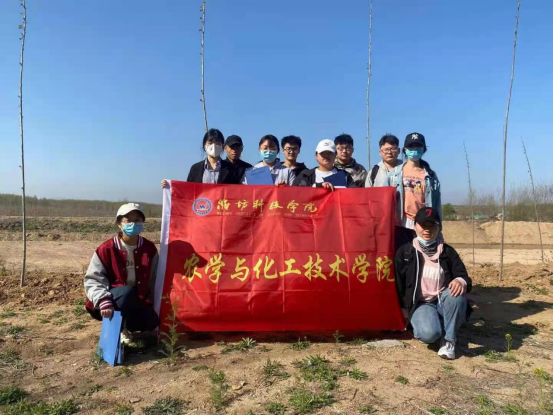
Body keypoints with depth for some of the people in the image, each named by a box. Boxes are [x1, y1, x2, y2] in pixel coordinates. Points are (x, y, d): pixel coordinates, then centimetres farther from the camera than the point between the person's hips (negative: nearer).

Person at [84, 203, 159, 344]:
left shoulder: (149, 248, -3)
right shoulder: (107, 248, -13)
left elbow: (153, 281, 3)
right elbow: (92, 280, -15)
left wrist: (148, 304, -6)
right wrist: (104, 302, -30)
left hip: (137, 302, 4)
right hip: (111, 301, -4)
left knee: (152, 322, -19)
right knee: (127, 292, -36)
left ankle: (123, 323, 12)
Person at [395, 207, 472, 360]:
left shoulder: (448, 252, 6)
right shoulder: (405, 252, 1)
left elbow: (463, 276, -2)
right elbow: (398, 283, 3)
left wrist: (461, 281, -27)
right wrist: (404, 309, -2)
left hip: (444, 301, 3)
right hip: (420, 303, -3)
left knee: (456, 291, -34)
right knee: (429, 333, -34)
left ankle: (448, 339, -15)